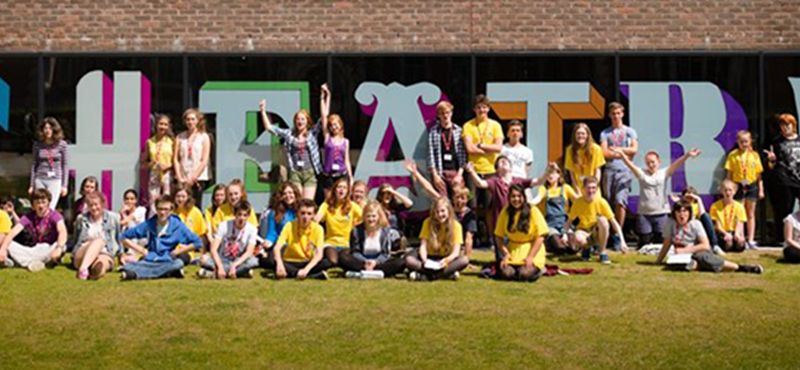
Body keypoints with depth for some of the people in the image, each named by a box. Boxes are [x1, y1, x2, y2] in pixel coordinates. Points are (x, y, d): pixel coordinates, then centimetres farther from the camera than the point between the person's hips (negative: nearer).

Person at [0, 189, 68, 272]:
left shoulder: (54, 215, -10)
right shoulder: (28, 217, -1)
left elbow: (62, 231, -29)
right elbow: (13, 233, -14)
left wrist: (59, 248, -48)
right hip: (34, 250, 3)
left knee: (62, 245, -37)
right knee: (8, 243, -15)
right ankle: (31, 262, -36)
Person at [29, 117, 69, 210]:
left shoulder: (62, 144, -1)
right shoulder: (37, 145, 5)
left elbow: (65, 165, 2)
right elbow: (34, 165, 10)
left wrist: (64, 185, -1)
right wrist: (32, 185, 8)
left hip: (55, 181, -2)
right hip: (40, 180, 2)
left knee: (50, 209, -11)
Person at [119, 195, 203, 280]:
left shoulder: (177, 225, 1)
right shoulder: (148, 224, 6)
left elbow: (197, 242, -1)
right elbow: (124, 237, 11)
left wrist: (177, 252, -3)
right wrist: (141, 250, 2)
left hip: (168, 262, -1)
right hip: (149, 262, 2)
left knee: (178, 264, -38)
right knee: (128, 266, -29)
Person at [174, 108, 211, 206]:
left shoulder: (204, 137, 4)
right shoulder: (180, 137, 9)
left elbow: (204, 161, -2)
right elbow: (175, 159, 5)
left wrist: (193, 178, -8)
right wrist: (179, 178, -5)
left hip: (198, 178, -2)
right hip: (182, 178, 2)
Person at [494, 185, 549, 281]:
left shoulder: (533, 211, -9)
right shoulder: (505, 212, 0)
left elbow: (540, 236, -10)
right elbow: (498, 236, 3)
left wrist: (530, 256, -16)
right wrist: (505, 253, -10)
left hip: (532, 250, -2)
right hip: (512, 251, 2)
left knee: (524, 275, -25)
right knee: (506, 274, -22)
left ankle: (538, 268, 9)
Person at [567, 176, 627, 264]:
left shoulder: (601, 202, -13)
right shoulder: (578, 202, -11)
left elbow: (614, 222, -12)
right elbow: (569, 221, -5)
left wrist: (622, 241, -21)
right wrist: (566, 233, -27)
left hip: (597, 233, 0)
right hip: (583, 232, 0)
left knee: (602, 220, -34)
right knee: (578, 239, -39)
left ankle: (603, 252, -17)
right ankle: (585, 249, 1)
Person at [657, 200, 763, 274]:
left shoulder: (695, 224, -7)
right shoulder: (670, 224, -3)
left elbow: (705, 245, -11)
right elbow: (666, 245, 5)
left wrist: (685, 250, -17)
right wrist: (658, 262, 3)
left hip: (699, 252, -2)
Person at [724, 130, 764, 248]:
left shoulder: (754, 155, 5)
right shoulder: (733, 155, -1)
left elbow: (759, 174, 7)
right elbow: (729, 173, -1)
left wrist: (761, 190, 5)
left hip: (751, 186, 2)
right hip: (738, 186, -2)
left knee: (751, 214, 9)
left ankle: (751, 240, 14)